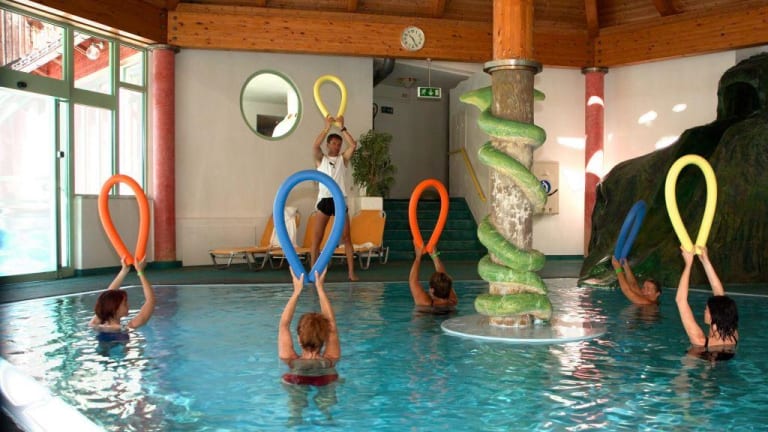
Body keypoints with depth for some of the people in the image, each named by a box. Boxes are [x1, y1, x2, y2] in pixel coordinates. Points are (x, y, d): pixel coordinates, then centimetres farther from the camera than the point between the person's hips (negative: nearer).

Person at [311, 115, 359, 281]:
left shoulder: (343, 159, 12)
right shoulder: (321, 159, 9)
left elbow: (353, 145, -4)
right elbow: (315, 146, -11)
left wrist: (342, 127, -3)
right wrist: (327, 127, -8)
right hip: (324, 200, -1)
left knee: (346, 238, -1)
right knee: (316, 238, -2)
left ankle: (351, 271, 1)